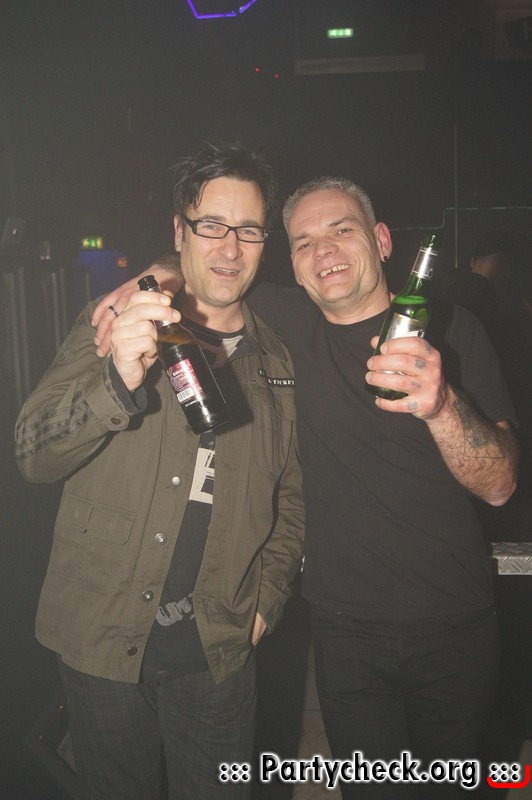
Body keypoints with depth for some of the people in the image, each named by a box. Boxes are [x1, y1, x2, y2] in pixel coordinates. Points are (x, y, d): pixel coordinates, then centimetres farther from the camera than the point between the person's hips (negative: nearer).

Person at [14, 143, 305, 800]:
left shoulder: (278, 363, 5)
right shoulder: (111, 327, -4)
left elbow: (290, 494, 13)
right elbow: (33, 455, -13)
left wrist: (268, 594, 3)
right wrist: (119, 381, -30)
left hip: (219, 645, 2)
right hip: (104, 633, -1)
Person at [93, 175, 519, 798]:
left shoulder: (449, 332, -6)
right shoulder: (289, 322, -4)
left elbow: (499, 485, -13)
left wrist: (441, 405, -33)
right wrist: (159, 277, -10)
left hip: (456, 624, 1)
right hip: (348, 630, 0)